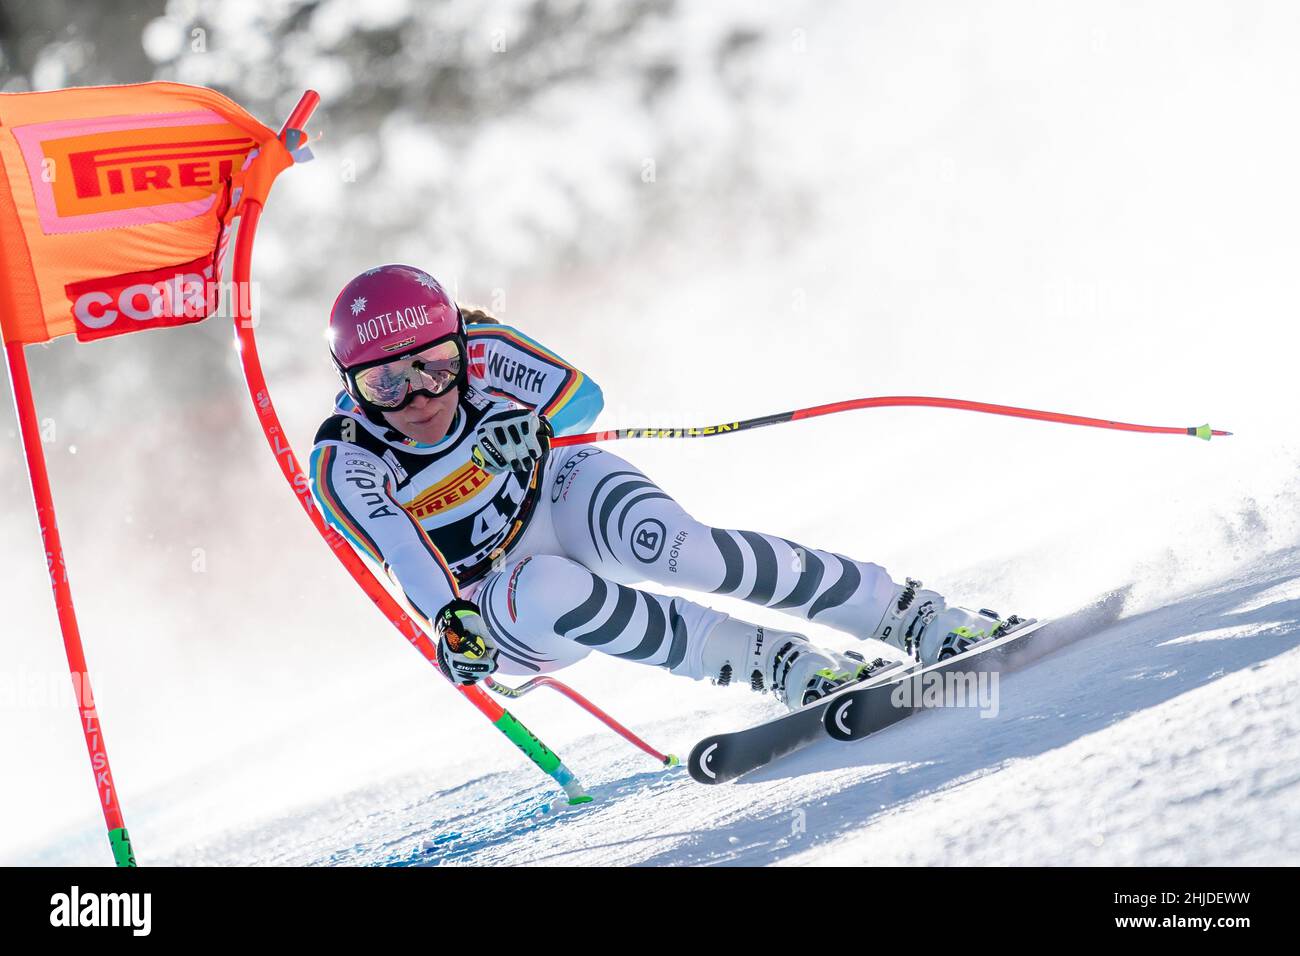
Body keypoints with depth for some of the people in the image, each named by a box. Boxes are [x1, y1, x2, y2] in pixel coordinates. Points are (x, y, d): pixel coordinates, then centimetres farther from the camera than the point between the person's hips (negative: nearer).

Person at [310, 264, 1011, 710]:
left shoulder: (478, 352, -18)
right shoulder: (344, 464, -22)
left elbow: (581, 394, -29)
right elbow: (400, 550, -36)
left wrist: (531, 425, -50)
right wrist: (449, 622, -54)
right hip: (498, 602, 0)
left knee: (676, 549, -32)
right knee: (549, 590, -37)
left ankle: (916, 618, -25)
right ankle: (781, 664, -32)